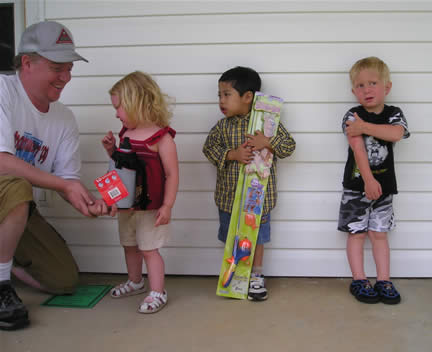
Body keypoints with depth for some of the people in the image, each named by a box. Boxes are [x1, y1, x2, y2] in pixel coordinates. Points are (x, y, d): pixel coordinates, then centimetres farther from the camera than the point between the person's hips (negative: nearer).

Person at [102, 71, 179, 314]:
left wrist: (167, 206, -19)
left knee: (149, 249, -1)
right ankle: (135, 282, 41)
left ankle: (157, 293, 12)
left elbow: (172, 174, -17)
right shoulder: (126, 133, 5)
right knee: (130, 246, 21)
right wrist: (111, 149, -1)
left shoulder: (161, 137, -18)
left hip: (150, 207, -8)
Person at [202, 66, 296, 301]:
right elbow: (209, 147, -5)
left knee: (257, 236, 12)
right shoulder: (222, 126, -2)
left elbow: (289, 146, -5)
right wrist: (232, 155, -19)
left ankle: (256, 277, 30)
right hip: (229, 195, 2)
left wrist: (267, 142, -22)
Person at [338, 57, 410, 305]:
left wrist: (365, 127, -24)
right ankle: (359, 281, 14)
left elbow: (396, 134, -22)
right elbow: (358, 149, -17)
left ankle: (384, 280, 18)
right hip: (356, 184, -2)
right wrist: (369, 180, -24)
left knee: (379, 233, 11)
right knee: (357, 233, 4)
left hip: (383, 185, 2)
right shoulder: (353, 116, -7)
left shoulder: (394, 114, 2)